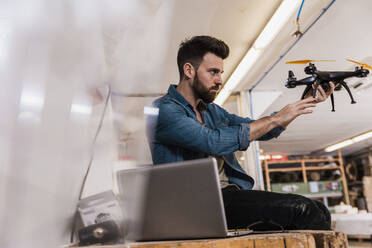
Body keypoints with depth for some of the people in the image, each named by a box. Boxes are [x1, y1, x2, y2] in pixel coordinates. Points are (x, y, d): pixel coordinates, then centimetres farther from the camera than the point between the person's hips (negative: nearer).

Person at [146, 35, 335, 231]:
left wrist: (308, 101, 12)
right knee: (301, 209, -19)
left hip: (232, 193, 8)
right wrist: (275, 119, -12)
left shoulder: (211, 110, 19)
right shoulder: (163, 110, -8)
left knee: (318, 212, -5)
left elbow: (260, 130, 21)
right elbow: (215, 142, -21)